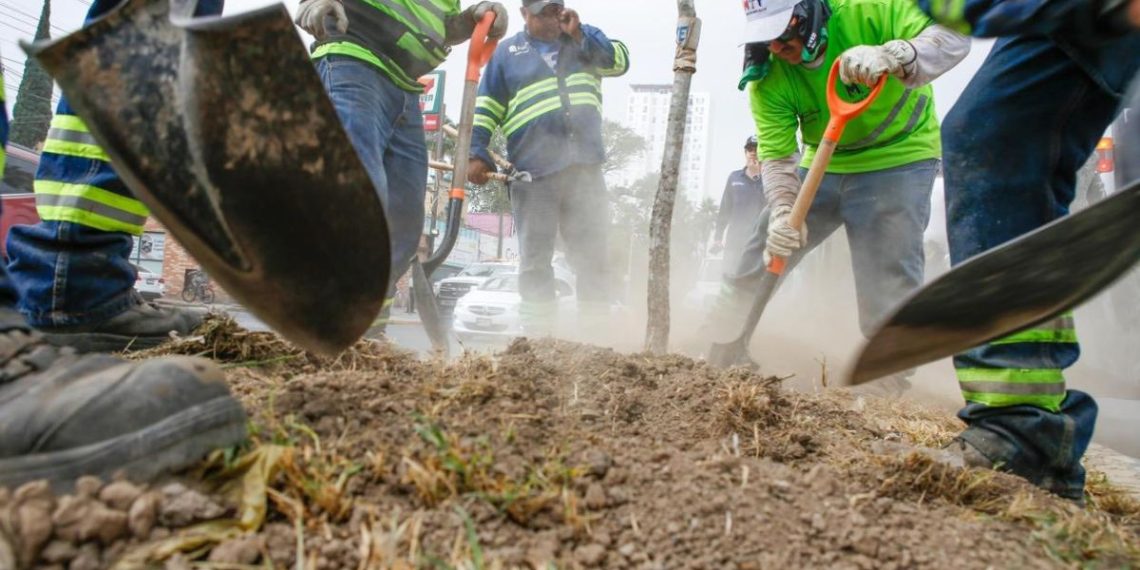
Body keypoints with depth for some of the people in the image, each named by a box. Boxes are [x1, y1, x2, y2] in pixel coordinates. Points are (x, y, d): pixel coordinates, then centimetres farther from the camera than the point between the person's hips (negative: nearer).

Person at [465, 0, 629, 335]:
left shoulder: (585, 39, 21)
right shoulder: (506, 52, 13)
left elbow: (620, 61, 4)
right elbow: (486, 108, 7)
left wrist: (579, 34, -4)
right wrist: (477, 153, -5)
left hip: (585, 166, 2)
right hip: (533, 172, -1)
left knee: (592, 256, 2)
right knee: (534, 260, 0)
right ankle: (537, 336, 6)